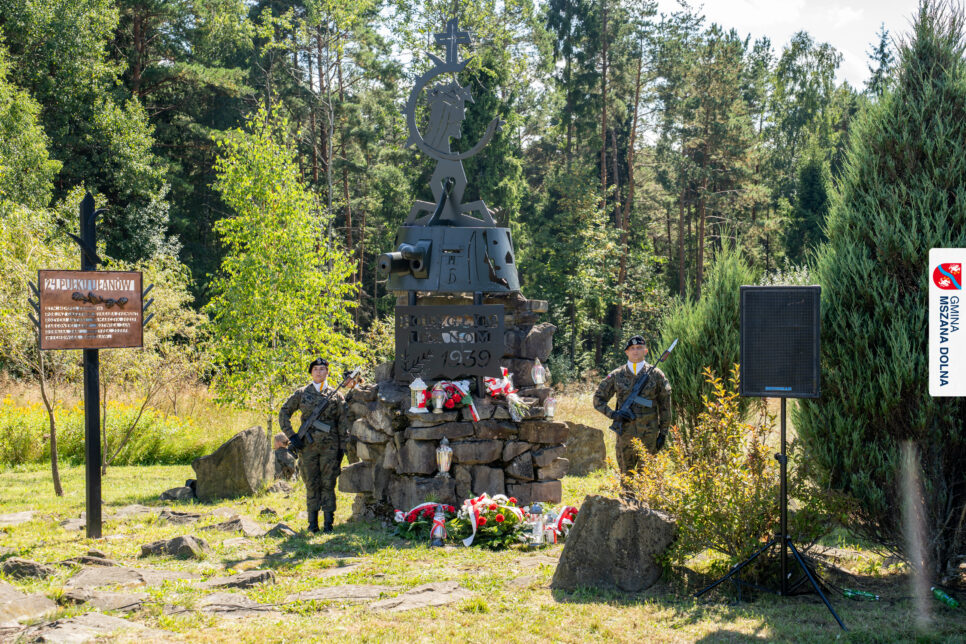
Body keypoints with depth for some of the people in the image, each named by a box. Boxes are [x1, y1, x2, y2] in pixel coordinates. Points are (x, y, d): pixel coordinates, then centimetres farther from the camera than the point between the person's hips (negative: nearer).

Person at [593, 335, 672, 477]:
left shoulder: (656, 375, 3)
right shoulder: (617, 375, 5)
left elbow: (665, 406, 5)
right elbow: (598, 398, 10)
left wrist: (663, 432, 1)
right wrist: (612, 414, -7)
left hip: (649, 433, -1)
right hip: (625, 433, 1)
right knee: (626, 475, 7)